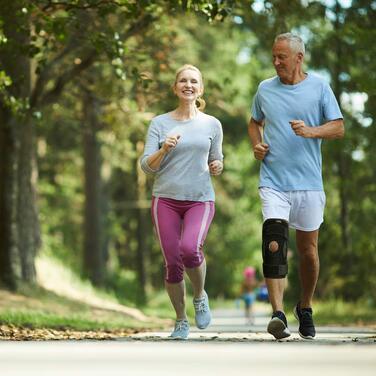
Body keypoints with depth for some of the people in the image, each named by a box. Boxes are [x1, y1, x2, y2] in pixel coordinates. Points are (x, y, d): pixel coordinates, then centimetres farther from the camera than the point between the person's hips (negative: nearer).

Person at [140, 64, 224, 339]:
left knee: (190, 249, -26)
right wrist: (164, 149, -17)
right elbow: (147, 166, 1)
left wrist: (217, 167, -5)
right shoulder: (160, 123, 4)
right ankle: (181, 321, 17)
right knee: (173, 263, -3)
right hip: (166, 200, 1)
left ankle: (200, 296, 3)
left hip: (200, 200, -1)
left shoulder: (212, 125, 8)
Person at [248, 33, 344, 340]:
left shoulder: (319, 87, 3)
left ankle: (305, 308, 30)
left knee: (308, 249, 9)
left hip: (309, 183, 0)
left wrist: (311, 131, -18)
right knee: (274, 244, -18)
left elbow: (338, 128, 0)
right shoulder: (265, 89, 9)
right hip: (273, 182, 0)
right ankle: (278, 314, -24)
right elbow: (255, 123, 25)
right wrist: (257, 144, 4)